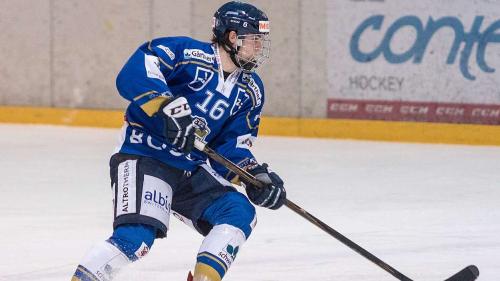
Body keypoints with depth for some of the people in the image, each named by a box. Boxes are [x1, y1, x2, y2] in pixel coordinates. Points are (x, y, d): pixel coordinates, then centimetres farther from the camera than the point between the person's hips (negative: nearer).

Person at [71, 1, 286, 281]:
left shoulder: (251, 91, 9)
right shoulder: (190, 55, -14)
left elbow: (233, 145, 9)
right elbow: (135, 71, -26)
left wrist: (255, 174, -9)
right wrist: (168, 107, -38)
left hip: (191, 170, 8)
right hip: (144, 155, -8)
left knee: (240, 213, -8)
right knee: (137, 234, -26)